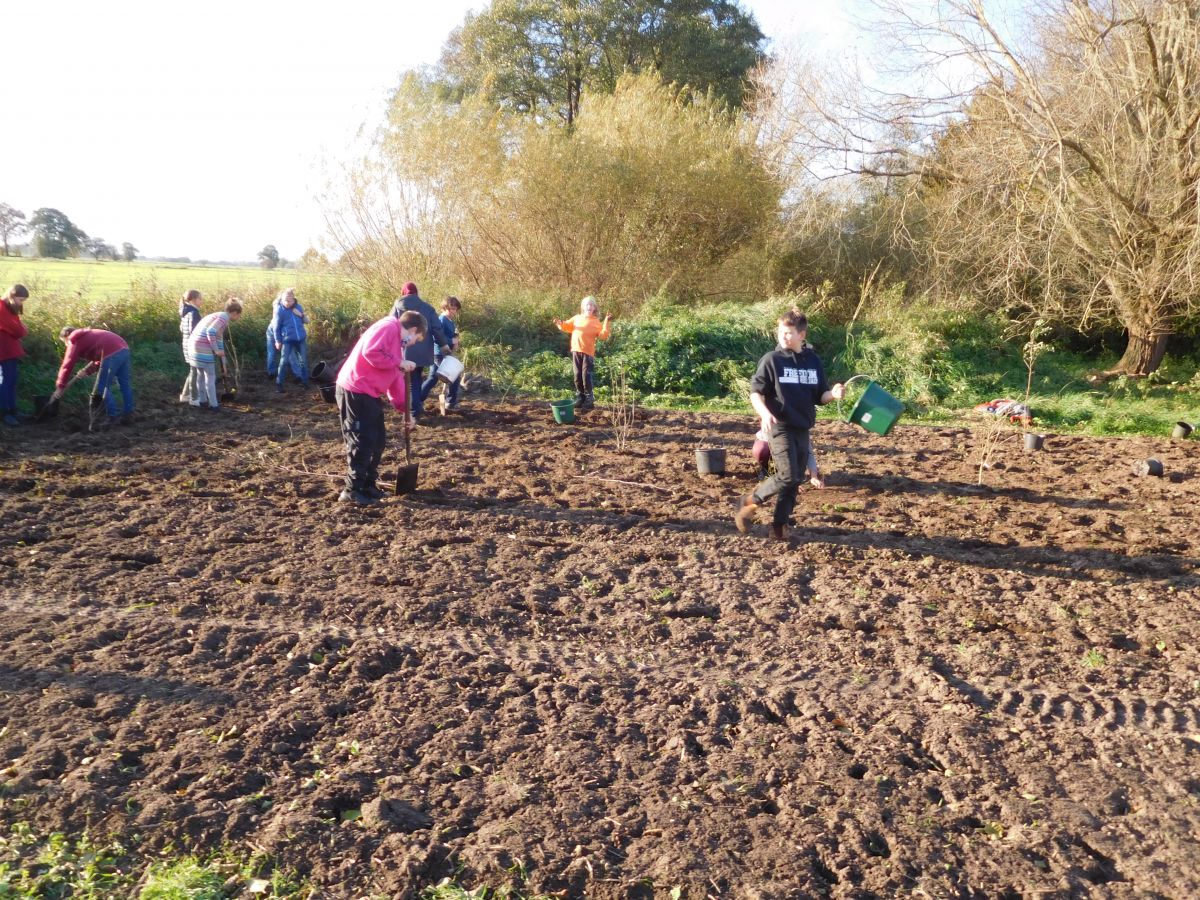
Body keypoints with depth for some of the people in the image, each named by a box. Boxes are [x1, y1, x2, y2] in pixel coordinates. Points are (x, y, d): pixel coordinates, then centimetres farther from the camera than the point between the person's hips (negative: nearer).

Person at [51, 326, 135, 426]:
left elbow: (68, 364, 3)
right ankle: (128, 415, 20)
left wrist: (60, 387, 5)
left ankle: (113, 417, 2)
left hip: (112, 353, -9)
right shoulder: (88, 335, 34)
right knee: (124, 383, 15)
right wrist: (89, 370, 21)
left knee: (102, 388, 2)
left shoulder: (74, 341, 10)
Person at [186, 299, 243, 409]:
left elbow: (219, 340, 27)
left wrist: (223, 362, 30)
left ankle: (203, 400, 34)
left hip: (194, 346, 9)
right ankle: (213, 404, 11)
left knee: (201, 375, 23)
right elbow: (211, 332, -24)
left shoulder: (217, 317, 22)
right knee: (210, 377, 3)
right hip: (203, 349, -9)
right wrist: (216, 350, -14)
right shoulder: (224, 317, -8)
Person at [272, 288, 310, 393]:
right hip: (287, 339, -4)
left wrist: (302, 315, -8)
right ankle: (279, 383, 6)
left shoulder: (298, 307, 0)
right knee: (284, 361, -2)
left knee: (303, 360, 11)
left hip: (301, 338, 4)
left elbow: (305, 321, 13)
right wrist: (278, 341, -5)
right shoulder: (279, 310, -11)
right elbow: (277, 327, -6)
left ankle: (305, 381, 24)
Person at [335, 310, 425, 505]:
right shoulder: (388, 327, -9)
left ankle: (368, 486, 26)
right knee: (362, 442, -6)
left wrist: (404, 410, 22)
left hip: (370, 394, 10)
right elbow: (370, 352, -26)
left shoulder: (398, 343, 21)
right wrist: (399, 362, -17)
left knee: (378, 440, 15)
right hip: (355, 391, -10)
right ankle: (352, 491, 3)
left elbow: (396, 380, 24)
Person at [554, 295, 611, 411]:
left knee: (587, 376, -5)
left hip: (588, 352, -4)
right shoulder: (576, 318, 12)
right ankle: (579, 397, 19)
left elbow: (603, 336, -8)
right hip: (576, 351, 4)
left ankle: (589, 399, 4)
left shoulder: (596, 322, 1)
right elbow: (567, 326, 22)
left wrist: (606, 323, -16)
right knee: (577, 376, 9)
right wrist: (560, 324, 2)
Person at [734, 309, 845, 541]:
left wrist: (833, 394, -10)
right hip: (780, 427, -5)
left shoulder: (813, 361, 8)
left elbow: (819, 396, 12)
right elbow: (755, 392, -5)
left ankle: (779, 524, 18)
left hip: (802, 429, 5)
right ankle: (748, 503, 3)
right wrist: (764, 413, -23)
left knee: (795, 481, 6)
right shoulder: (772, 360, -4)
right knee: (788, 476, -16)